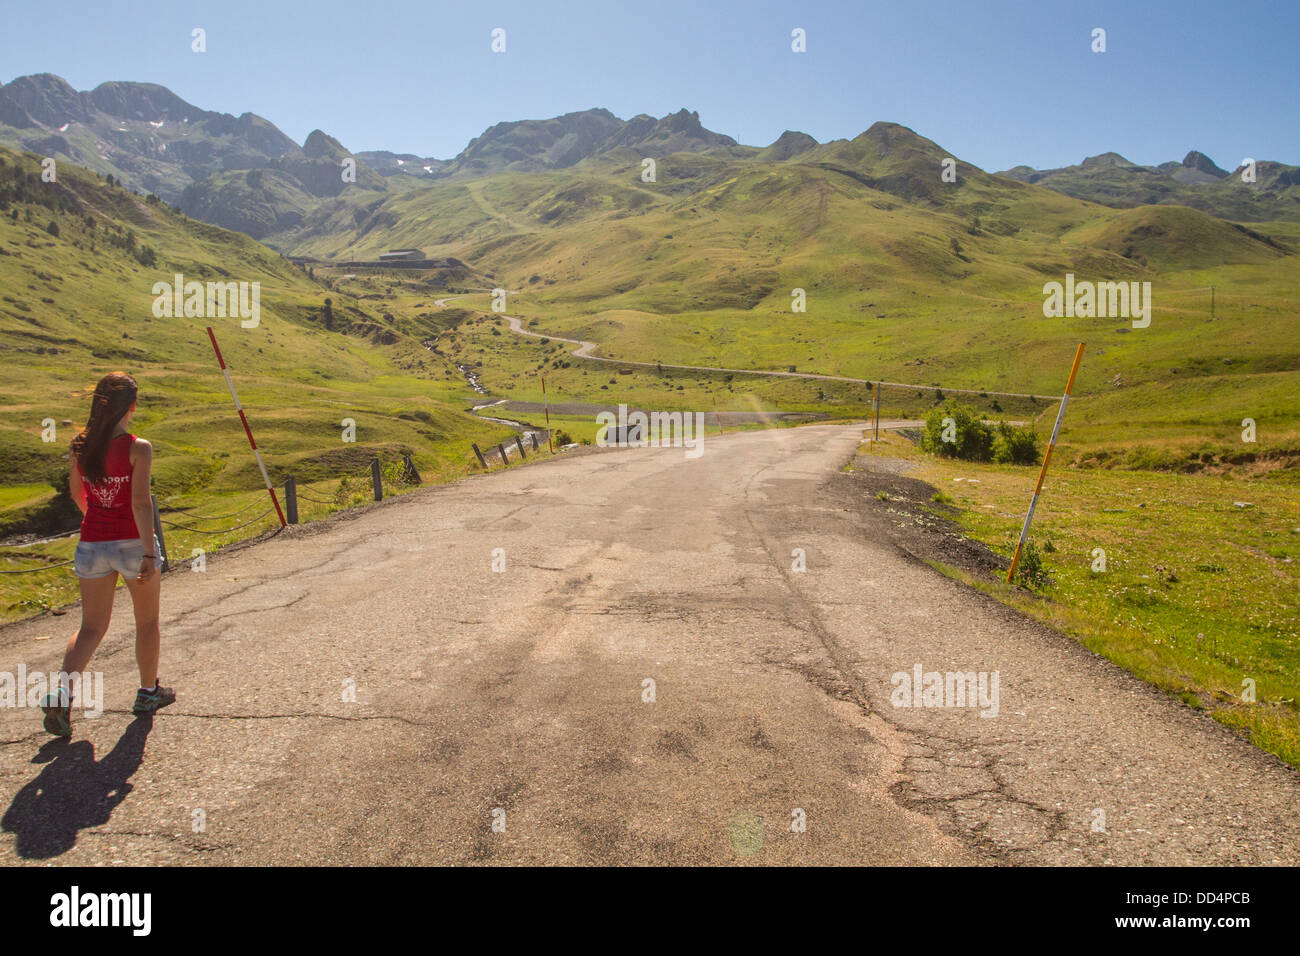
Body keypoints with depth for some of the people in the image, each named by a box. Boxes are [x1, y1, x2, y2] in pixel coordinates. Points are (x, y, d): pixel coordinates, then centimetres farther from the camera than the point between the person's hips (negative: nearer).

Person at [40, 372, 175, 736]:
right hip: (132, 542, -4)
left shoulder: (81, 446, 2)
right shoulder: (138, 448, -15)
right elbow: (140, 503, -21)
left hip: (92, 544, 4)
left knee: (92, 625, 13)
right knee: (147, 621, 15)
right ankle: (148, 692, 28)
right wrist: (149, 554, -18)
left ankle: (62, 689, -8)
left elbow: (76, 494, 16)